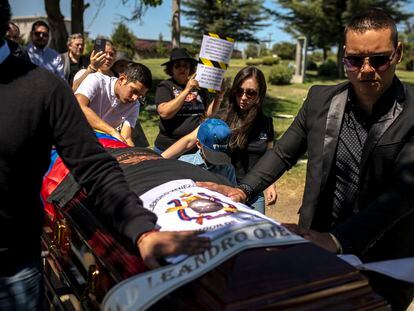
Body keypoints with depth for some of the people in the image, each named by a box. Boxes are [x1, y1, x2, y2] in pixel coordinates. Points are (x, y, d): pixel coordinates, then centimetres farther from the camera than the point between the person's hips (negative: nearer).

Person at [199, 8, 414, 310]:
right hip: (318, 243, 3)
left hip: (386, 263, -2)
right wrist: (244, 190, -9)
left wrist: (339, 239, -34)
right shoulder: (321, 99, -4)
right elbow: (283, 153, 5)